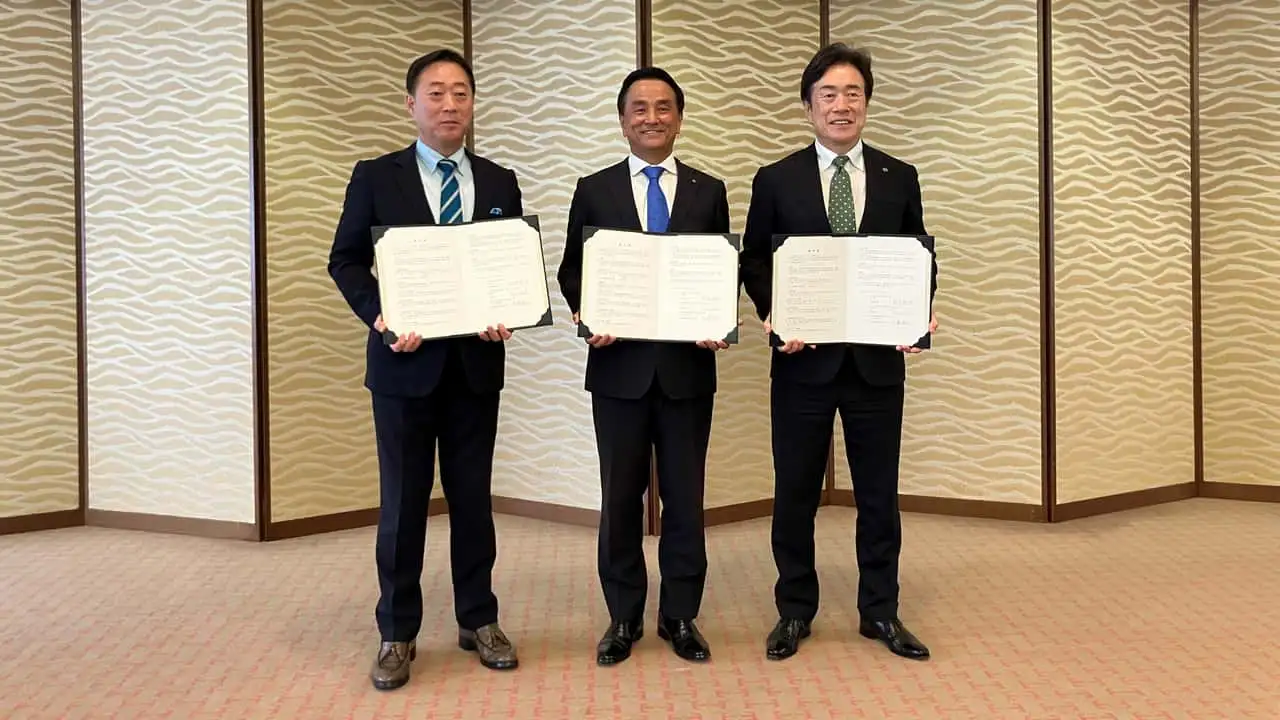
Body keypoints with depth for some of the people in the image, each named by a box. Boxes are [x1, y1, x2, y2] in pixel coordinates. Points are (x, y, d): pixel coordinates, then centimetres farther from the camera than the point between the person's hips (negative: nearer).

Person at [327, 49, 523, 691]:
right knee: (403, 499, 5)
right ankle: (397, 634, 16)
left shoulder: (500, 184, 8)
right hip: (405, 361, -2)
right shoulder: (374, 178, 1)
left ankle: (478, 621, 24)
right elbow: (346, 261, 1)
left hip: (476, 361, 2)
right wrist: (379, 316, -16)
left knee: (473, 495, 10)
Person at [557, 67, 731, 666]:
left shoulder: (709, 192, 7)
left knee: (685, 497, 8)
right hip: (619, 366, 0)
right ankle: (623, 617, 21)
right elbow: (572, 270, 6)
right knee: (620, 497, 8)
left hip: (689, 366, 1)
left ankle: (680, 616, 21)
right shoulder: (594, 191, 5)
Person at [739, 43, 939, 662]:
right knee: (795, 492, 8)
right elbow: (754, 261, 4)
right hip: (804, 359, -1)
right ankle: (794, 611, 23)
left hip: (878, 358, 1)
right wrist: (774, 314, -13)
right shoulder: (776, 180, 2)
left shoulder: (900, 179, 7)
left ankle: (880, 611, 24)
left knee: (878, 493, 10)